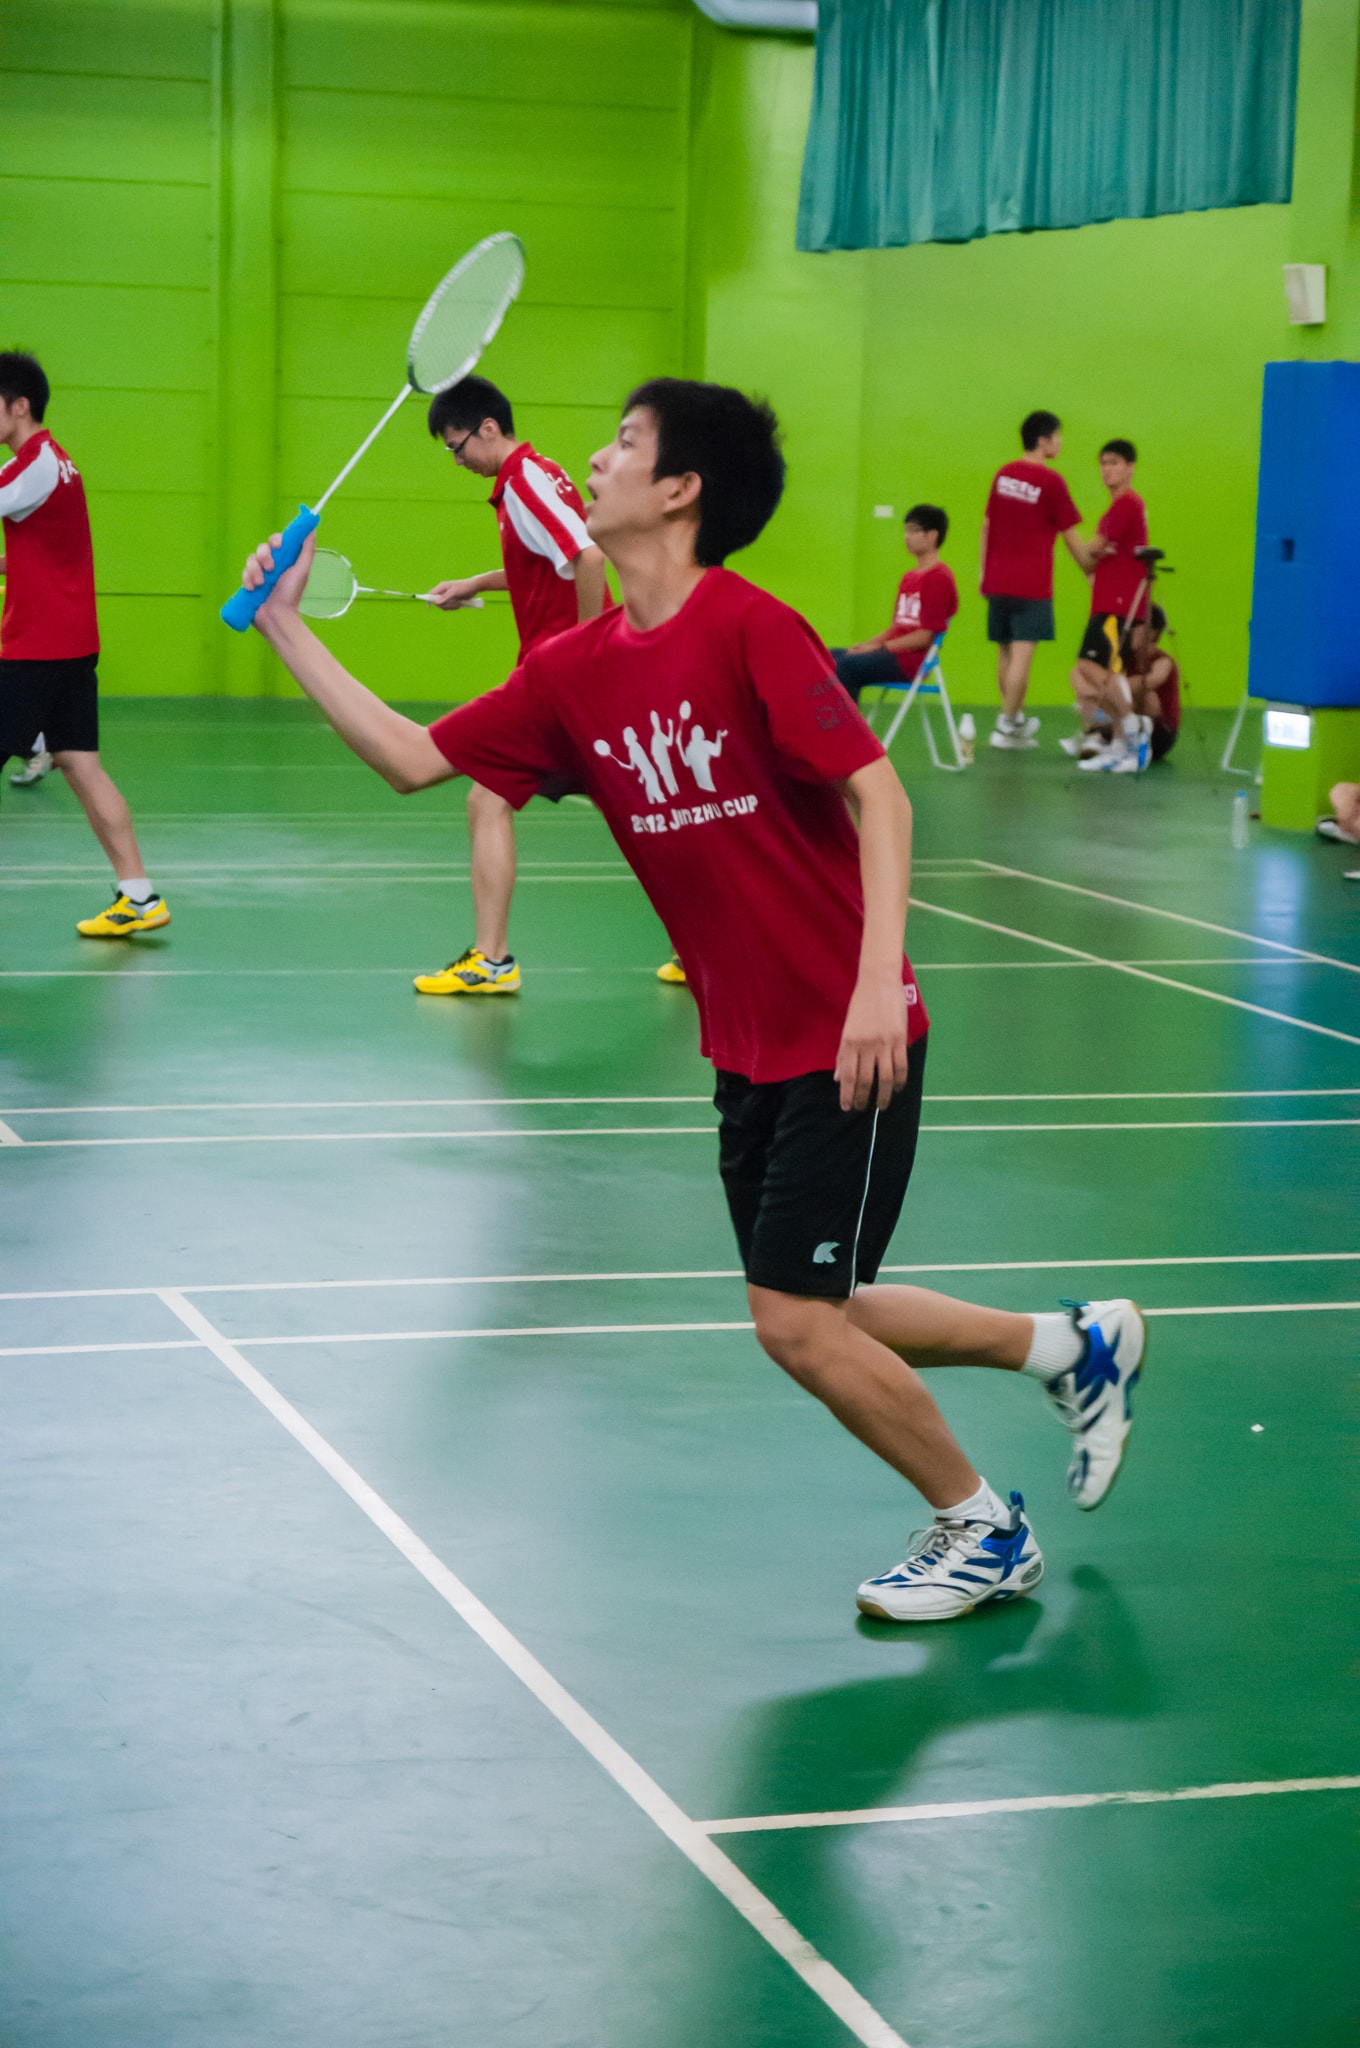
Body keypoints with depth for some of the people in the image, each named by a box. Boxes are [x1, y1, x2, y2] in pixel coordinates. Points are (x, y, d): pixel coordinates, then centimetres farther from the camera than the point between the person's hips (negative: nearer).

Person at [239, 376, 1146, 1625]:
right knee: (811, 1319, 12)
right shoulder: (574, 673, 5)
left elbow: (877, 794, -20)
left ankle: (984, 1532, 14)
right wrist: (288, 631, 8)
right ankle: (1075, 1347, 32)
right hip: (747, 1047, 8)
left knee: (796, 1318, -8)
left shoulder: (748, 629, -16)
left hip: (846, 1041, -8)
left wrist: (879, 983, -29)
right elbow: (413, 758, 11)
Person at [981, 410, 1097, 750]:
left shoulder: (1003, 475, 9)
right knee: (1022, 654, -6)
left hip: (998, 580, 7)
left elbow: (987, 526, 15)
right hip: (1031, 584, -7)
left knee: (1006, 653, 12)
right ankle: (1006, 725, -7)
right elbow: (1071, 539, -4)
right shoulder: (1051, 482, -9)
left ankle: (1015, 720, 21)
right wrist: (1091, 571, 8)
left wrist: (986, 571, 23)